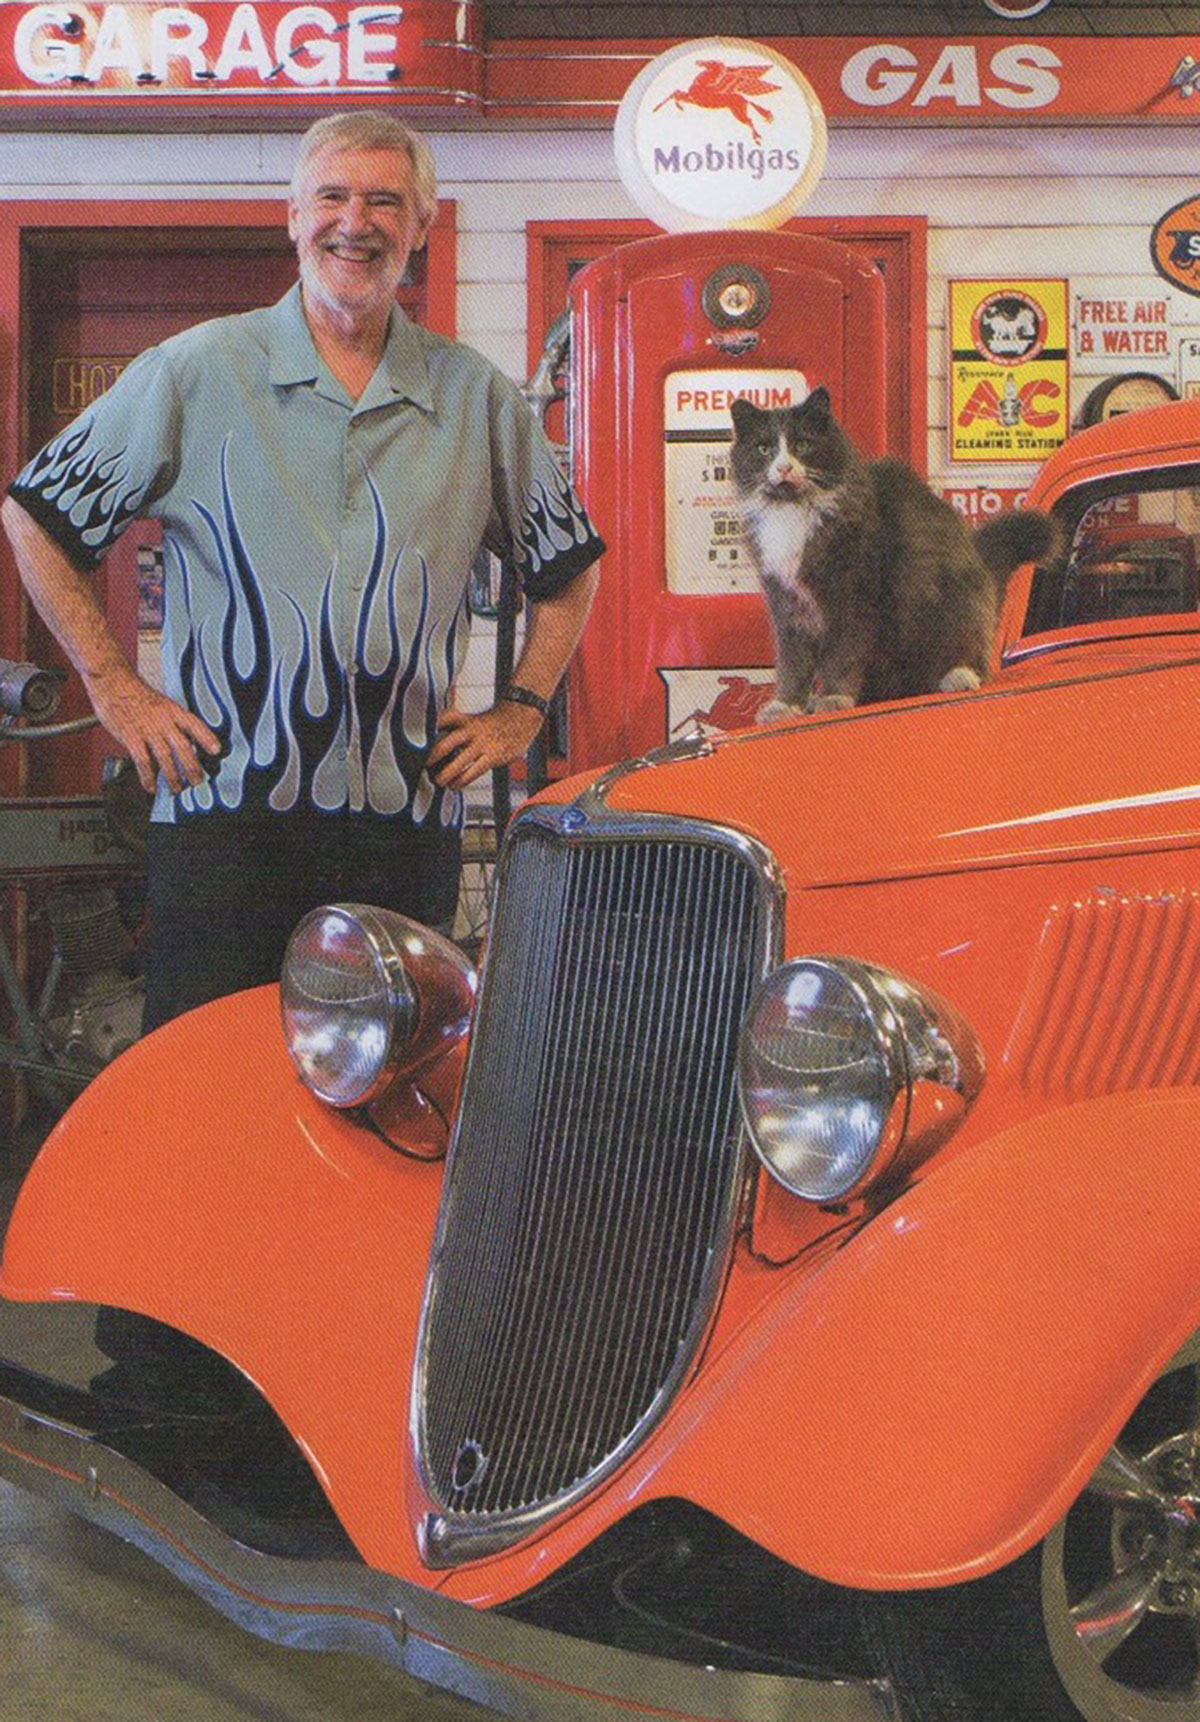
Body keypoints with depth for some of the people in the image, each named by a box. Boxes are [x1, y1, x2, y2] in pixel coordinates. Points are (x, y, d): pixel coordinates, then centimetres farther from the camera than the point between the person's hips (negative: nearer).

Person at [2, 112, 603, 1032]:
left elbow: (568, 562, 23)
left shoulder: (478, 397, 11)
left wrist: (520, 711, 12)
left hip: (410, 820, 3)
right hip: (225, 810, -2)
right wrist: (115, 687, 1)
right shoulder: (195, 372, 3)